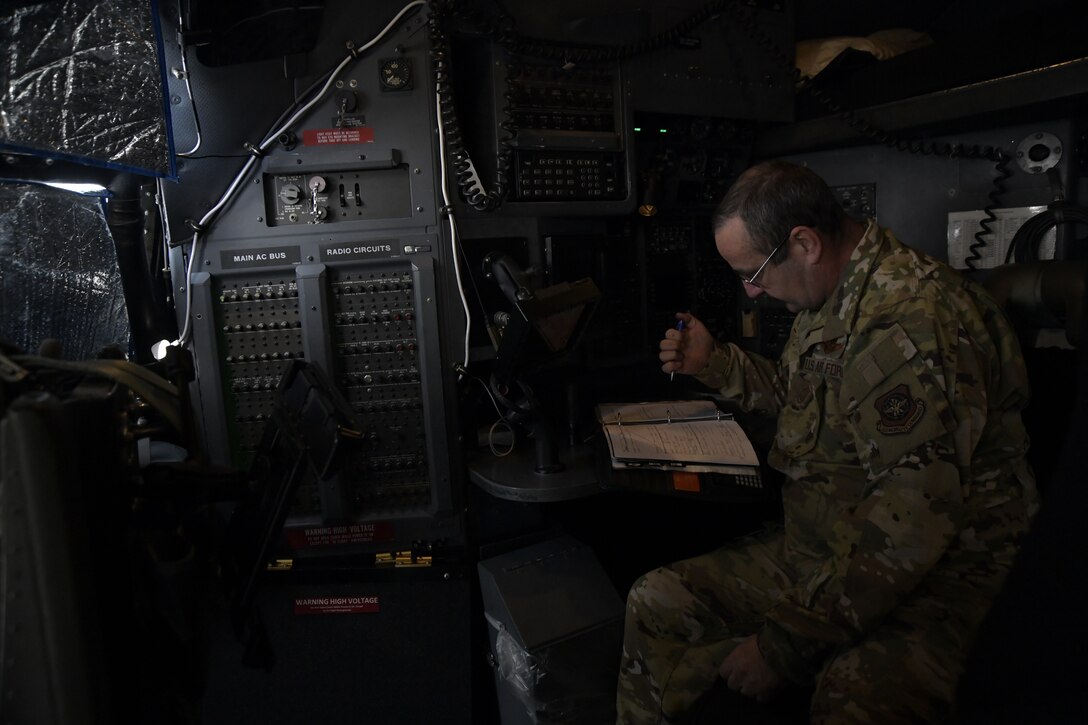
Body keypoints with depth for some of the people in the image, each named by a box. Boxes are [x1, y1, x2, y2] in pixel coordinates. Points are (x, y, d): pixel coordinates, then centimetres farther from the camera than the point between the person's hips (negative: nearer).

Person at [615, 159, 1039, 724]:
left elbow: (913, 518, -28)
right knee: (657, 600, 0)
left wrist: (784, 643, -22)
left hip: (926, 583, -8)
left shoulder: (911, 322, -25)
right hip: (816, 548, 9)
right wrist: (713, 363, 9)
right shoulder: (827, 297, 7)